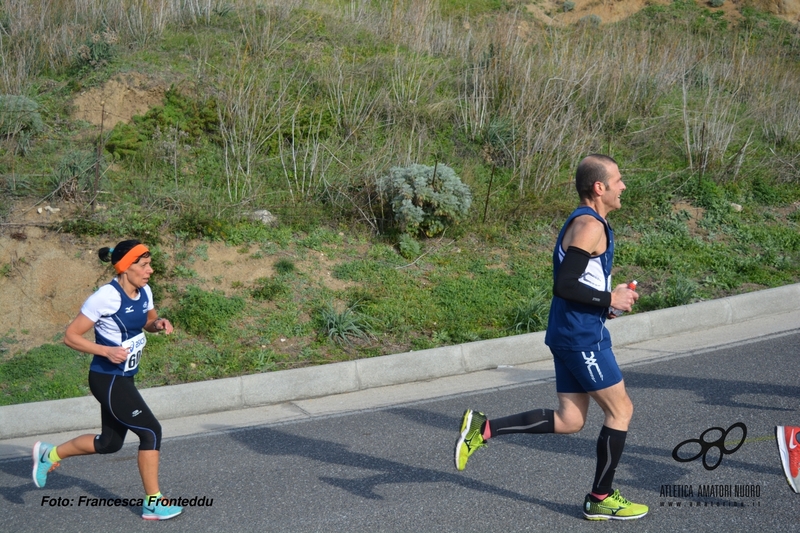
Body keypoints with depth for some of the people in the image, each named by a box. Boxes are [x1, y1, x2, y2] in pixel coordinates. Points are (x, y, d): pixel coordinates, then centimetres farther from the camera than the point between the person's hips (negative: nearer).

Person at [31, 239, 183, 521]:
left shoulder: (144, 292, 1)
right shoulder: (106, 297, -21)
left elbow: (148, 321, 21)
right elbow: (71, 336, -16)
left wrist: (158, 324, -3)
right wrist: (106, 351, -27)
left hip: (123, 379, 9)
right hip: (108, 379, -9)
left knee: (109, 443, 18)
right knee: (151, 432, -9)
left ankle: (49, 454, 37)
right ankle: (152, 503, 3)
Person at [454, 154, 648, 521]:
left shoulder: (584, 222, 16)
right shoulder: (589, 225, -16)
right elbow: (564, 285, -24)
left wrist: (606, 302, 12)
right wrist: (609, 300, -15)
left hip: (570, 334, 10)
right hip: (582, 337, -10)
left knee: (569, 421, 11)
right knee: (620, 410, 2)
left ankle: (483, 429, 7)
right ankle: (601, 499, 13)